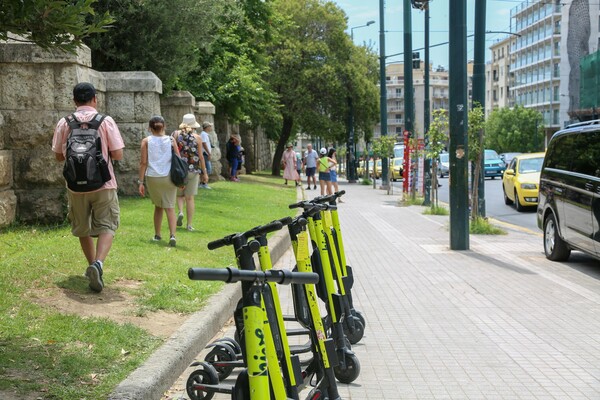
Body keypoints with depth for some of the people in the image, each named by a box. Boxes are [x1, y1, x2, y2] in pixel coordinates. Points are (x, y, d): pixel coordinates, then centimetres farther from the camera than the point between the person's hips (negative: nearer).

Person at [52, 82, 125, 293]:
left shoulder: (64, 123, 0)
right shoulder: (105, 121, -6)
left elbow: (59, 156, 7)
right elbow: (118, 155, -7)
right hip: (103, 184, -2)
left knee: (83, 229, 18)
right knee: (106, 227, 1)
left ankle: (93, 266, 28)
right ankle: (99, 263, -22)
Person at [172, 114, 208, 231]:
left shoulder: (175, 134, 0)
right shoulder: (197, 138, -3)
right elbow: (200, 156, -2)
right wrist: (204, 173, 6)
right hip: (193, 170, -1)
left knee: (179, 194, 19)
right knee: (190, 197, 4)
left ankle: (180, 211, -8)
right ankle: (189, 224, 5)